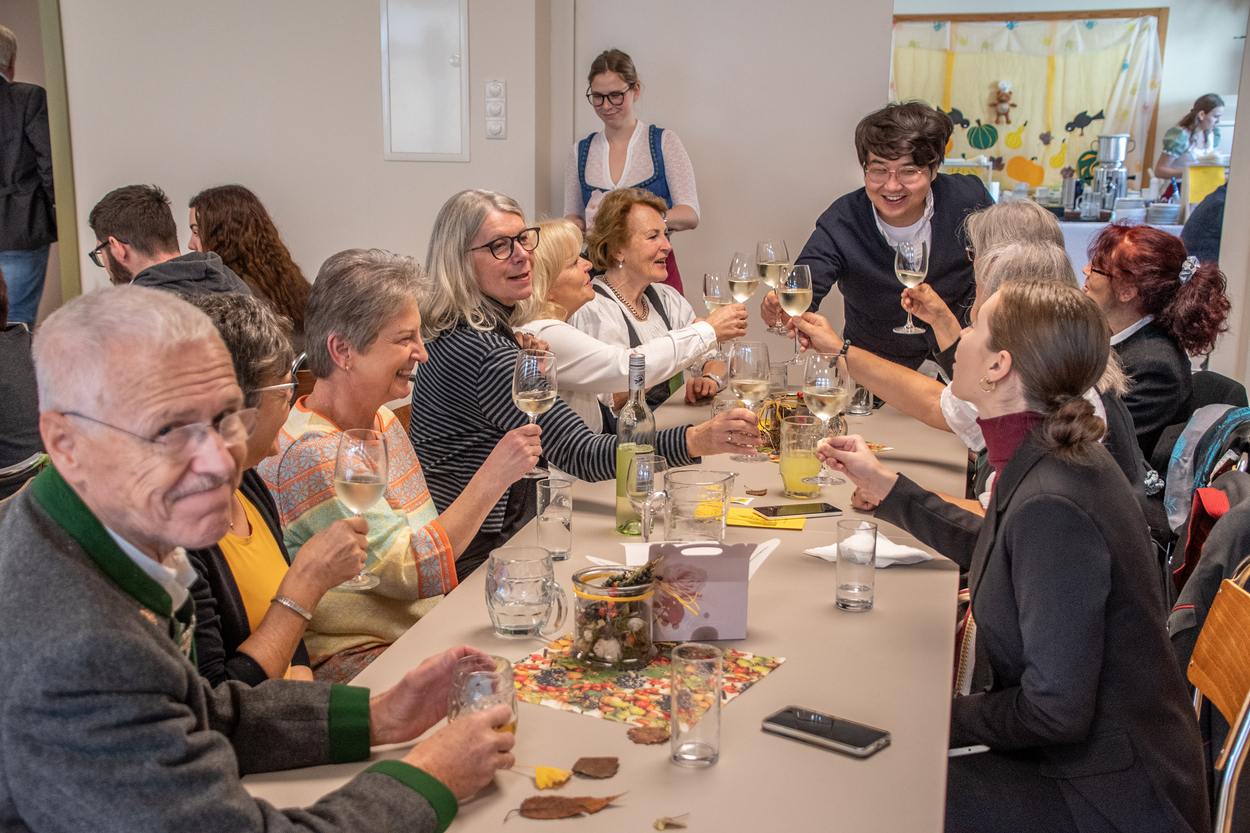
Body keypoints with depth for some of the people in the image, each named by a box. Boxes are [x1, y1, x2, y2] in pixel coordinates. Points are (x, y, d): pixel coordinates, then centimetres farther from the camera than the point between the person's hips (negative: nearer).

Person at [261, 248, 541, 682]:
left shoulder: (382, 420, 10)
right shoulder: (311, 457, -19)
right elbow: (417, 572, -20)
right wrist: (492, 478, -18)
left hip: (425, 624, 9)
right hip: (356, 659, -9)